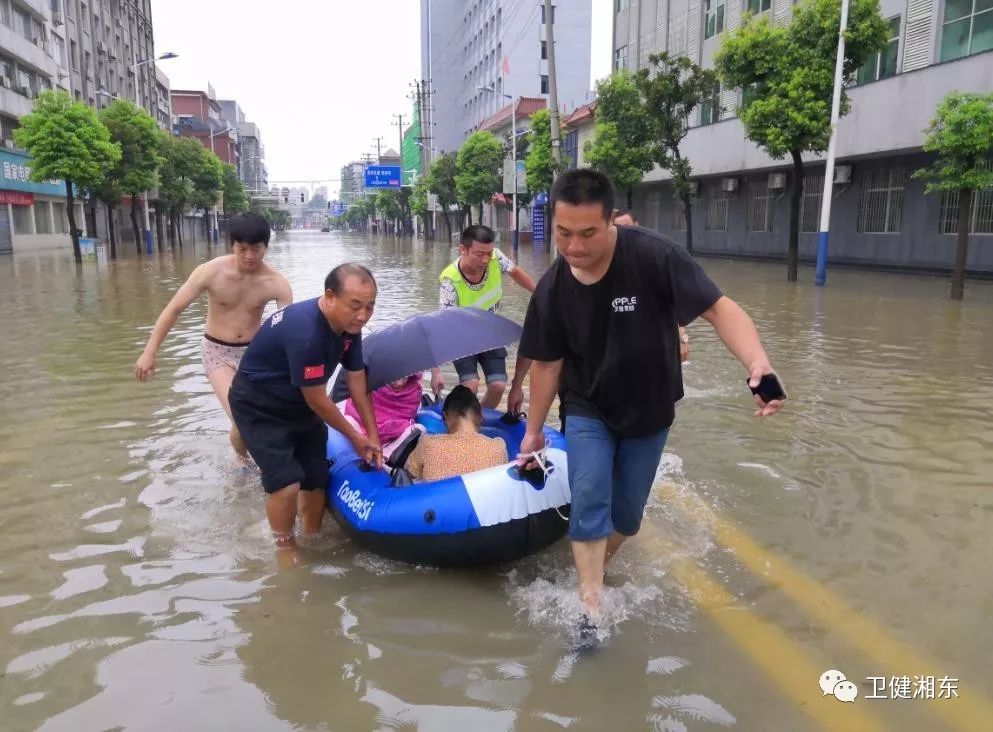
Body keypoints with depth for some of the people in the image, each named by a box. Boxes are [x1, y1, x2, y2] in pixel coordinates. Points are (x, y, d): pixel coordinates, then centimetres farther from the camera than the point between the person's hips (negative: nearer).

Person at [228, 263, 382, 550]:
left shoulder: (348, 324, -11)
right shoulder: (305, 333, -37)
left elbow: (356, 380, -1)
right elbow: (317, 400, -26)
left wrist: (372, 435, -1)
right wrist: (355, 437, -12)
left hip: (299, 404, 8)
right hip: (259, 408, -8)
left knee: (316, 479, 9)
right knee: (287, 483, -16)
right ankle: (285, 548, 9)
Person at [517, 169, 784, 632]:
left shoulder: (653, 257, -26)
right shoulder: (552, 290, -15)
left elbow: (717, 307, -29)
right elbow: (546, 364, -5)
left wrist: (757, 362, -47)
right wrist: (533, 431, 3)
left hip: (649, 413, 0)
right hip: (587, 411, 1)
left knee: (627, 513, 12)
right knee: (589, 502, -14)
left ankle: (594, 572, 40)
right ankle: (590, 607, -2)